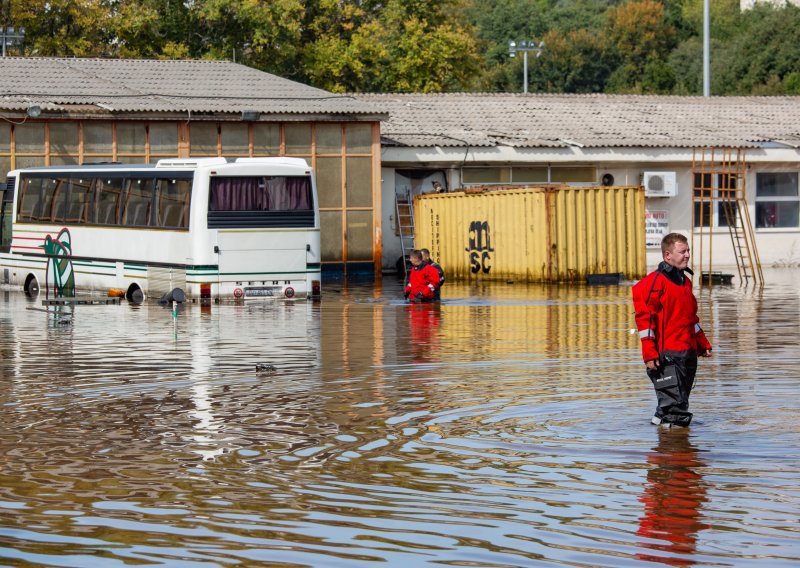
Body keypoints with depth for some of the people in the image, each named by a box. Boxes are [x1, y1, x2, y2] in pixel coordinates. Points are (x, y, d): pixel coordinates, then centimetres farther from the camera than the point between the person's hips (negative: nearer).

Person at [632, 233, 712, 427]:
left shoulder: (685, 281, 18)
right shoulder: (655, 282, -9)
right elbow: (644, 318, -12)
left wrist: (703, 344, 27)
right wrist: (649, 353, -17)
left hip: (688, 353, 9)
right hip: (667, 356, -8)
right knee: (674, 404, -9)